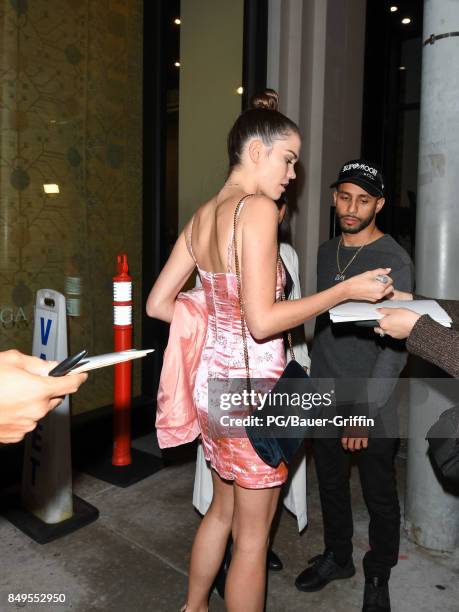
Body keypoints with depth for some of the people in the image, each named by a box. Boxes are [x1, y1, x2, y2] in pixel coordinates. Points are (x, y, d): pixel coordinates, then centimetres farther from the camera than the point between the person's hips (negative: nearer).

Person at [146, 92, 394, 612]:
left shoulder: (202, 215, 7)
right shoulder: (257, 208, -17)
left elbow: (158, 304, 9)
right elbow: (262, 321, -24)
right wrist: (346, 291, -16)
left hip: (213, 375, 9)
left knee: (223, 507, 28)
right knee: (252, 533, 11)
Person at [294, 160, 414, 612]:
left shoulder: (394, 261, -13)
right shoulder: (326, 253, 7)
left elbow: (396, 346, -17)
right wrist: (314, 380, 12)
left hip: (372, 404, -5)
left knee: (378, 495, 11)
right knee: (330, 482, 19)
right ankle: (337, 557, 41)